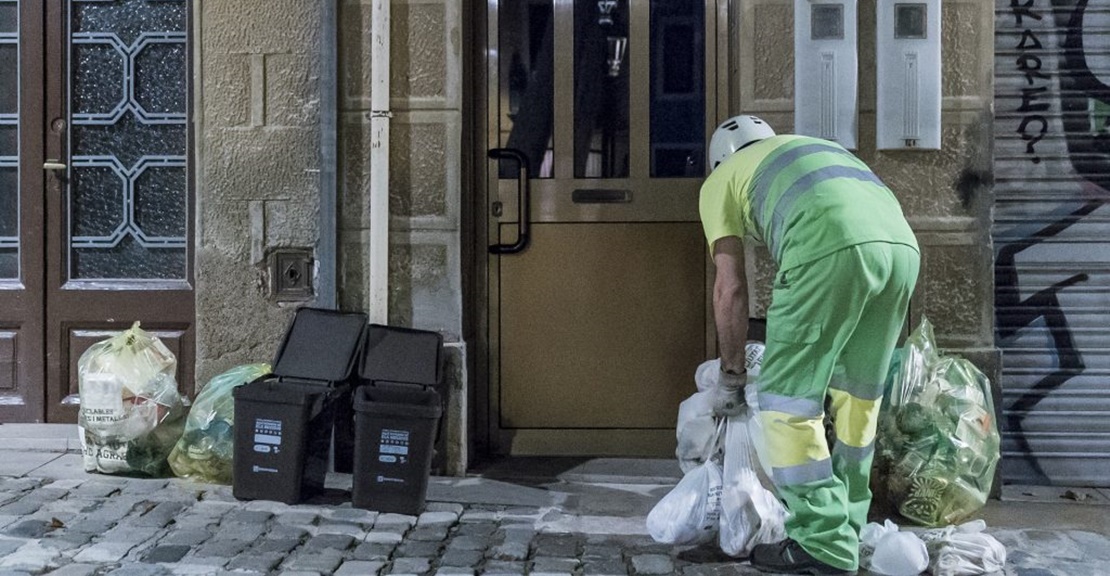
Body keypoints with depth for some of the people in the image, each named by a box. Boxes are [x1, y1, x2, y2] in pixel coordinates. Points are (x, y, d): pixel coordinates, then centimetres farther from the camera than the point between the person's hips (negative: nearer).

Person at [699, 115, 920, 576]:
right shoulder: (811, 148, 40)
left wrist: (731, 374, 26)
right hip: (901, 244, 7)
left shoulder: (720, 180, 23)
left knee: (786, 399, 5)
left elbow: (730, 289, 15)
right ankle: (846, 530, 29)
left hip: (832, 250, -7)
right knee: (857, 397, 19)